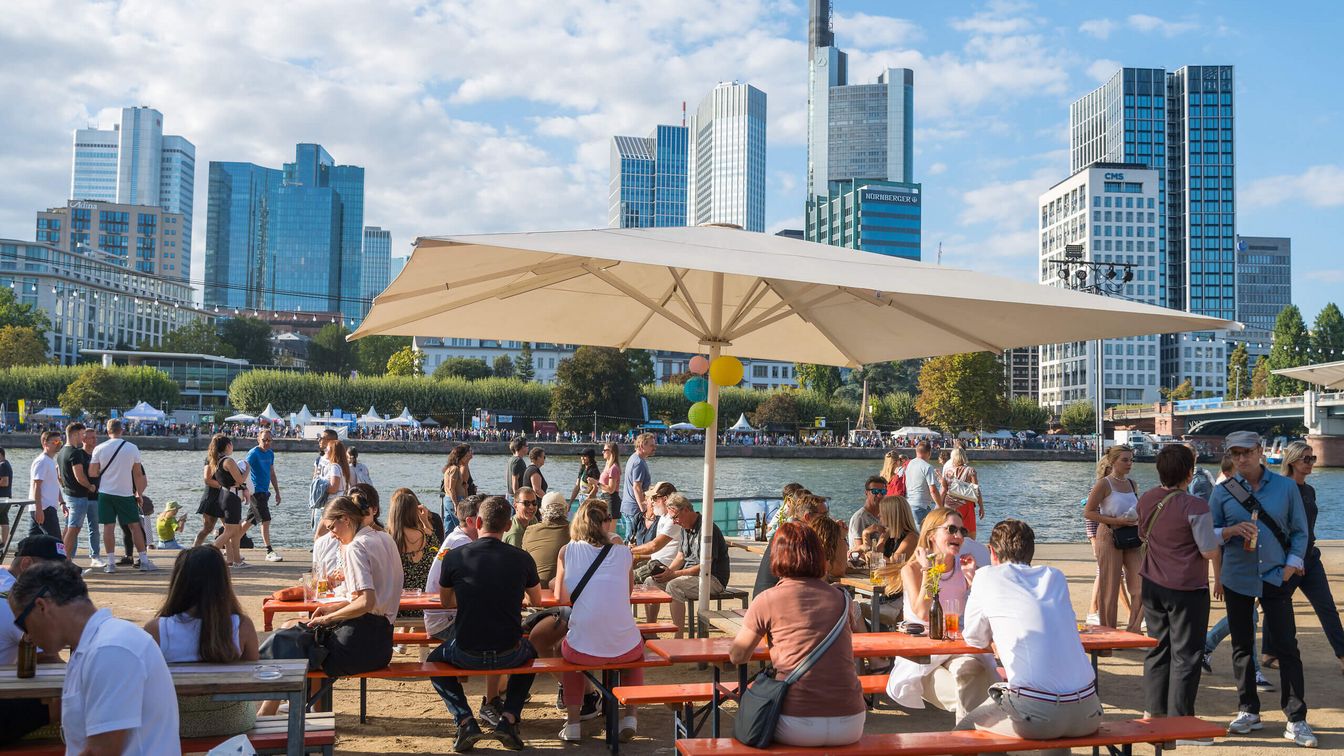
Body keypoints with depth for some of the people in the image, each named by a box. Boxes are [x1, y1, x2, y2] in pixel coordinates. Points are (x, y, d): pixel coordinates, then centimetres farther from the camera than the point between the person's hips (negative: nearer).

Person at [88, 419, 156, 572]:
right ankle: (144, 561, 4)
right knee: (135, 526, 5)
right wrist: (139, 494, 8)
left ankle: (110, 563, 4)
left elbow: (92, 473, -1)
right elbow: (138, 474, -1)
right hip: (126, 493, -1)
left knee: (108, 526, 5)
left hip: (105, 492, 1)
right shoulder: (132, 448, -4)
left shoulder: (99, 448, -3)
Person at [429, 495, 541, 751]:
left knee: (435, 660, 32)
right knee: (530, 653, 36)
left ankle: (465, 720, 11)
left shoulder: (454, 557, -8)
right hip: (509, 654, 1)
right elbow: (536, 600, 14)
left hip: (467, 654, -1)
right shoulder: (522, 558, -5)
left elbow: (445, 602, 11)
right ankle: (509, 719, 16)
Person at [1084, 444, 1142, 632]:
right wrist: (1116, 521, -19)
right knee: (1110, 589, 2)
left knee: (1140, 587, -1)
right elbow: (1088, 512, -12)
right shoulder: (1104, 484, -9)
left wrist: (1137, 520, 2)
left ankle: (1132, 631, 10)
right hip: (1109, 537, -6)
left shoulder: (1132, 484, 10)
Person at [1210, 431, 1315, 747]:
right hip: (1237, 579, 1)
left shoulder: (1286, 487, 1)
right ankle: (1248, 711, 22)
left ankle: (1296, 720, 3)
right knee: (1242, 647, 9)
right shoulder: (1223, 491, 1)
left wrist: (1291, 566, -5)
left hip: (1275, 578, -1)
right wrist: (1232, 531, -17)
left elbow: (1299, 531, 5)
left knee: (1287, 647, -3)